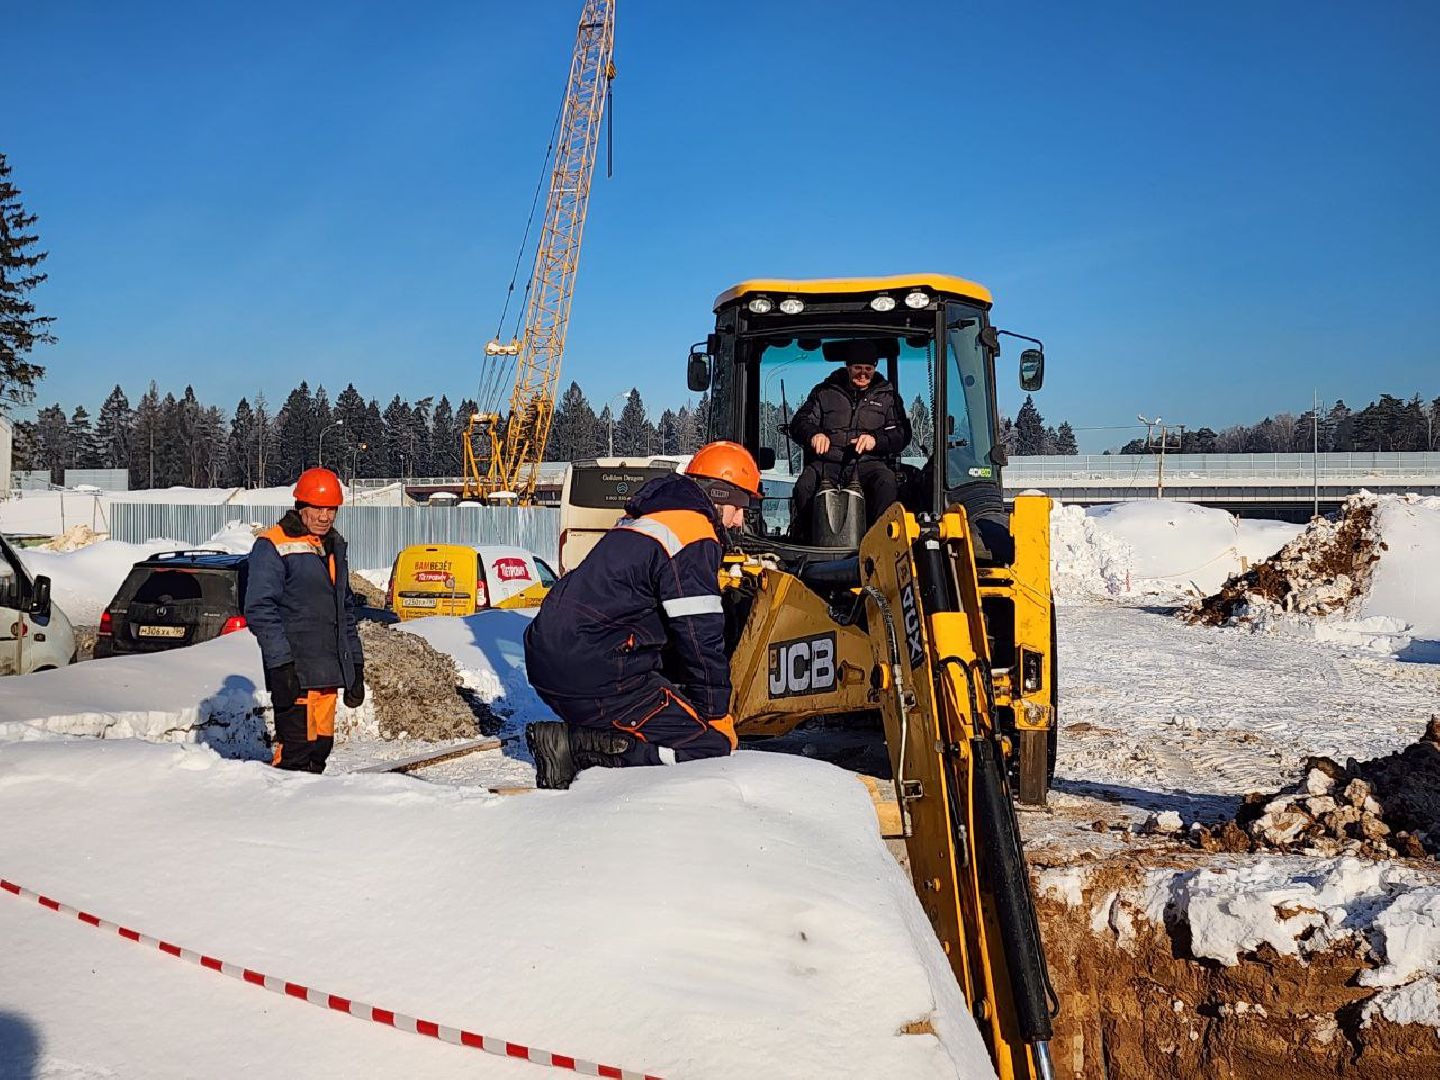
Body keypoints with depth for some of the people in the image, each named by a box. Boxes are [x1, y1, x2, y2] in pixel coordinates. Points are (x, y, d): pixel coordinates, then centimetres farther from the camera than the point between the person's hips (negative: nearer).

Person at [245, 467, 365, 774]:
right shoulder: (273, 546, -6)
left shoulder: (334, 546, 18)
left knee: (320, 748, 10)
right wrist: (281, 665, -20)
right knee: (295, 751, -11)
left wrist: (355, 666, 20)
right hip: (295, 672, -8)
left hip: (329, 673, 8)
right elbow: (260, 609, -12)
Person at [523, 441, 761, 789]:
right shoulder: (695, 537, -8)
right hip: (595, 677, -10)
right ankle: (578, 747, -16)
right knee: (711, 746, -8)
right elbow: (701, 637, -11)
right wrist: (718, 716, 1)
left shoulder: (646, 520, 22)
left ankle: (581, 735, 2)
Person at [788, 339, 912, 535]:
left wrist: (876, 439, -11)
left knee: (887, 484, -36)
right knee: (804, 486, -33)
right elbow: (799, 423, 14)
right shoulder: (825, 392, 23)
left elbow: (901, 434, 10)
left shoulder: (887, 396, 22)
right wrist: (813, 434, -11)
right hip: (827, 462, 1)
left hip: (869, 462, 0)